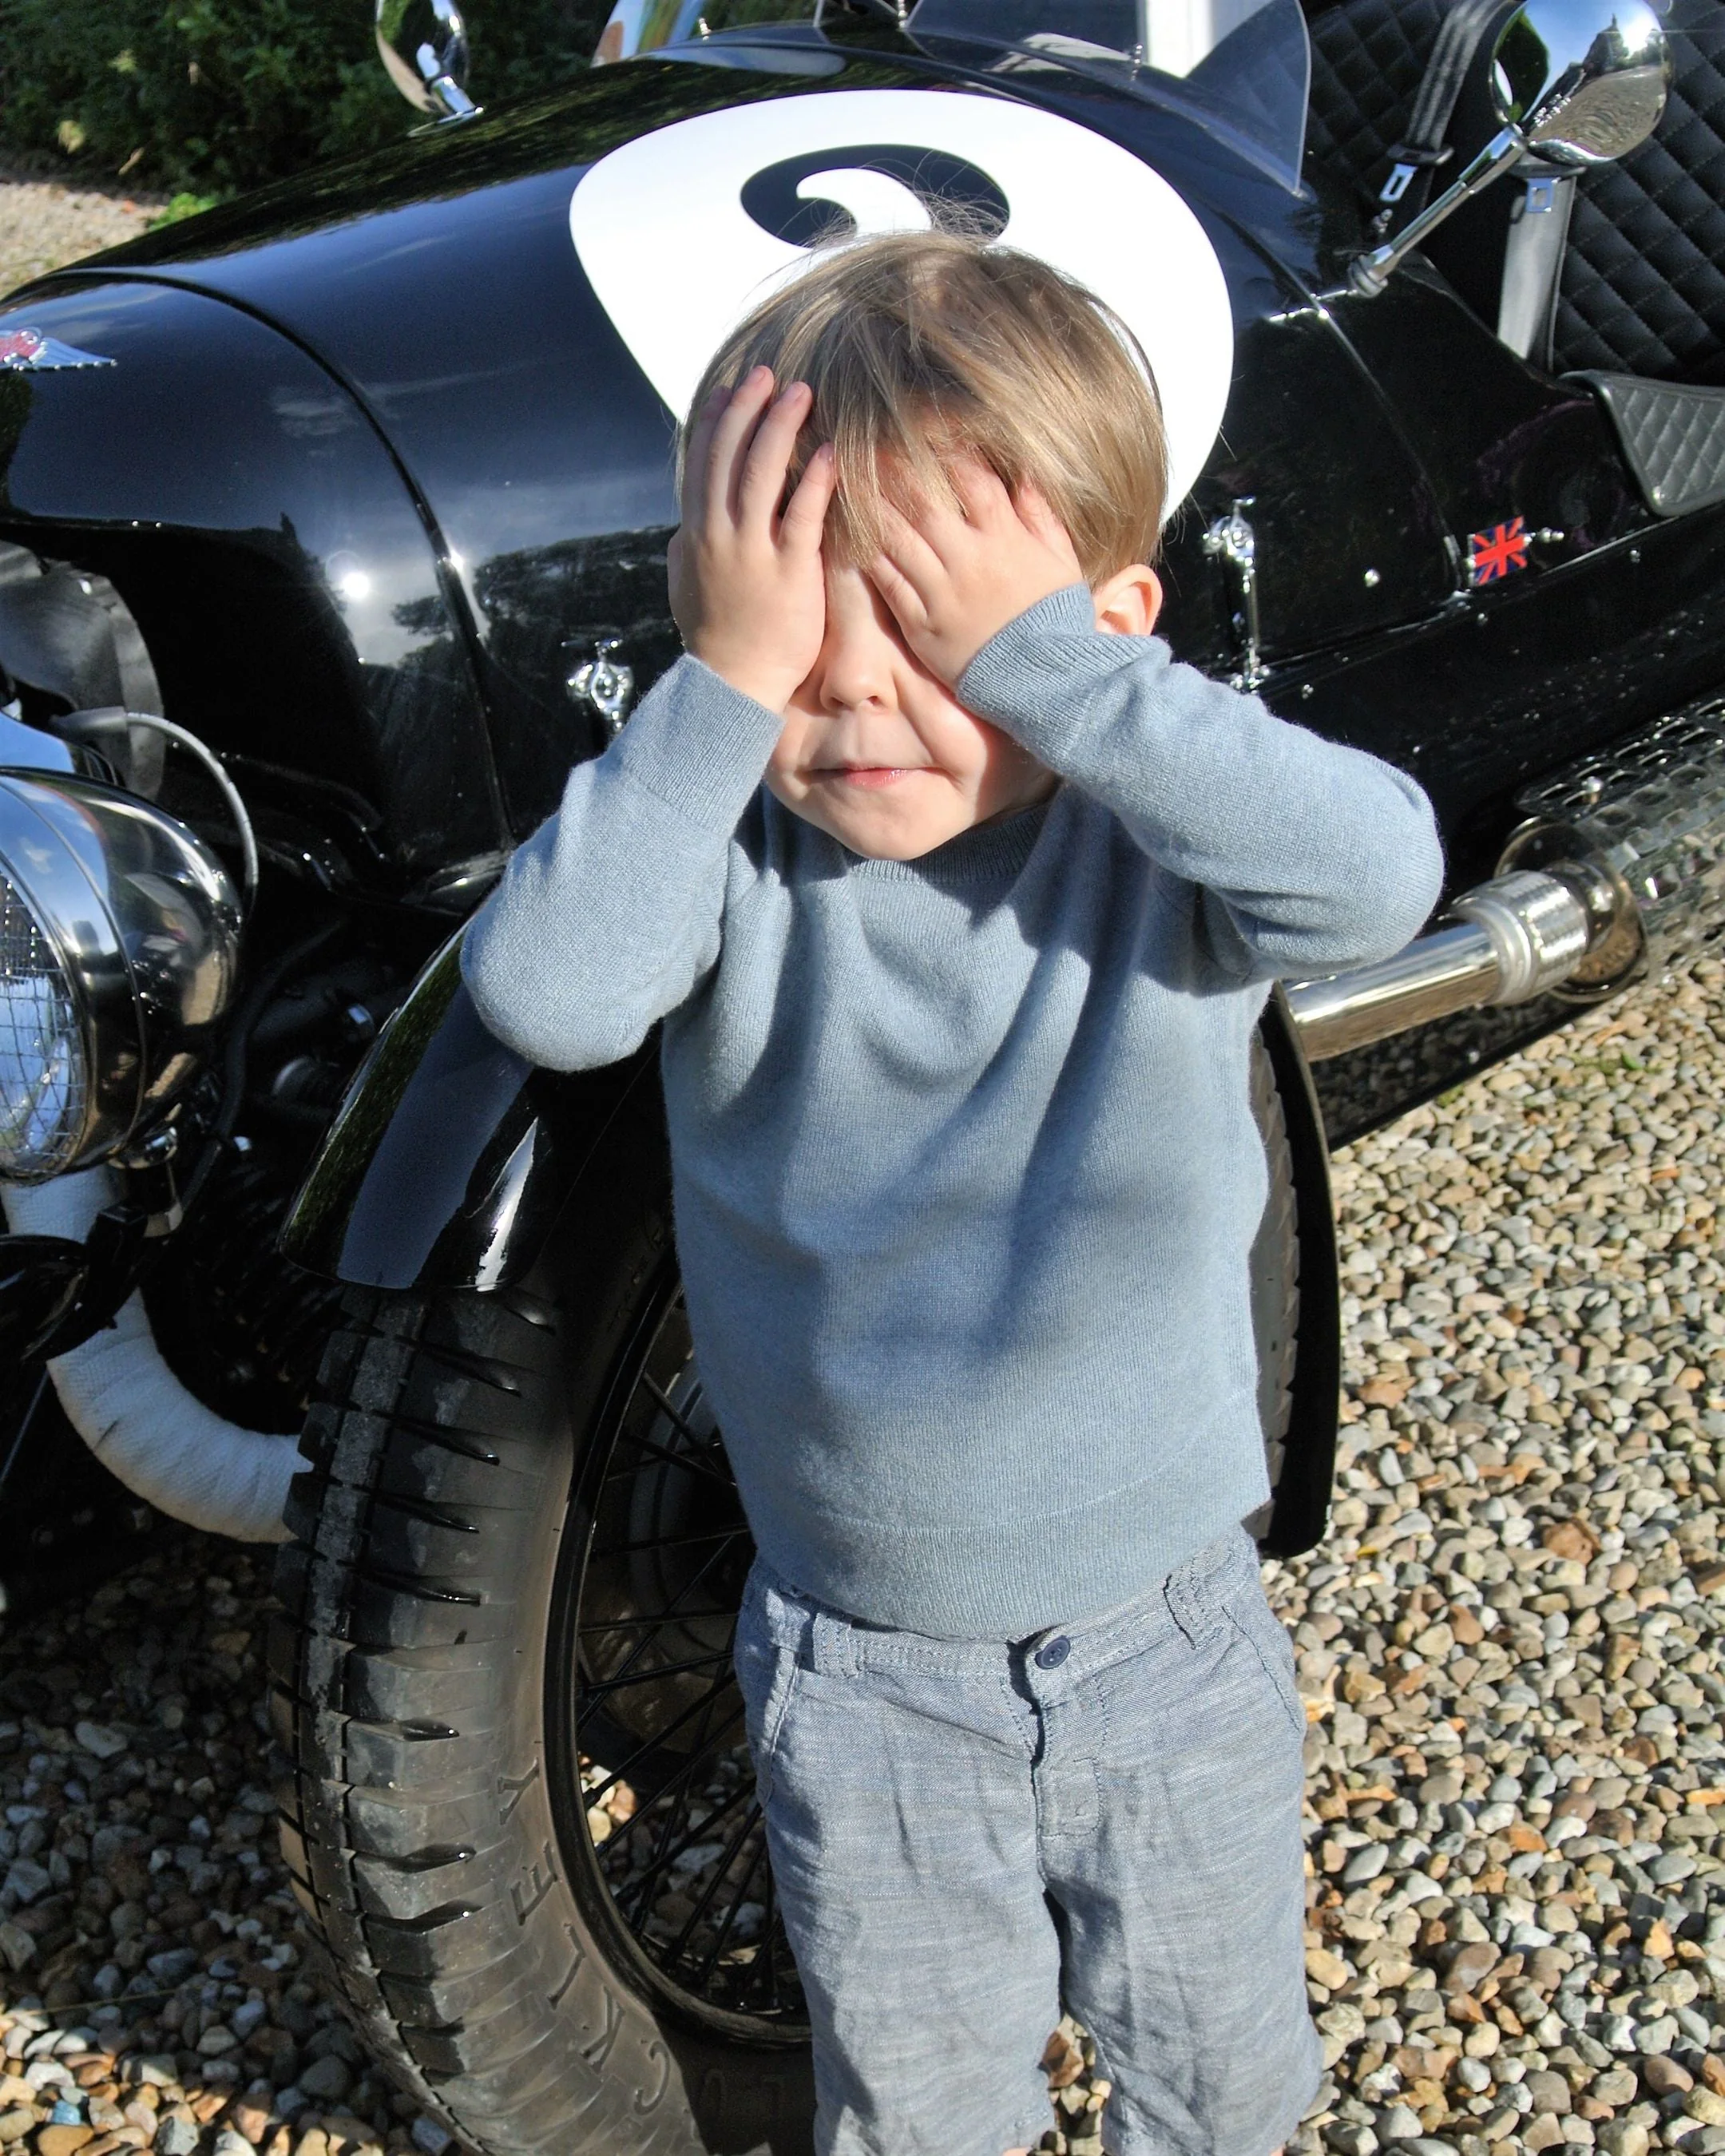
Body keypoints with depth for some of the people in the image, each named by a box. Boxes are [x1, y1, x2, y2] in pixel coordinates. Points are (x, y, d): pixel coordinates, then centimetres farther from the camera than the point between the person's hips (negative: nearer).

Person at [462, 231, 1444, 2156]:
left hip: (1172, 1634, 0)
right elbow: (543, 991, -33)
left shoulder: (1163, 842, -18)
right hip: (862, 1678, 0)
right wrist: (723, 683, -35)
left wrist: (1031, 654, -38)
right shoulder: (732, 857, -16)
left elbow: (1380, 870, -38)